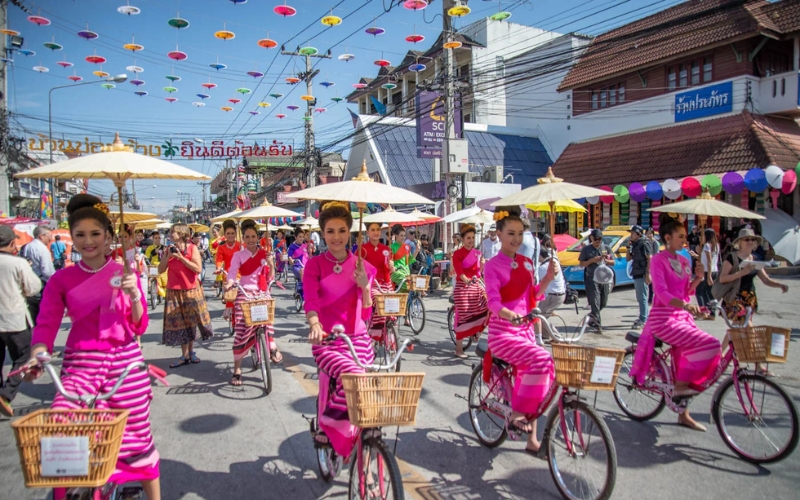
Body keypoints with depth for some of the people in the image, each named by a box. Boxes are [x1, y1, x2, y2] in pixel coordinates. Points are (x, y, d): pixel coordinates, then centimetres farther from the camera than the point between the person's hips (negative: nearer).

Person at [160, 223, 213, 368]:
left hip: (191, 291, -3)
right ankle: (185, 355, 11)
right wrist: (169, 256, -11)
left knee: (191, 322, 8)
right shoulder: (169, 249, 5)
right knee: (179, 323, 3)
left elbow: (198, 269, -16)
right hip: (173, 292, 3)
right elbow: (160, 270, 1)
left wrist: (180, 257, -18)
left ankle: (191, 352, 23)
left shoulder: (192, 248, -6)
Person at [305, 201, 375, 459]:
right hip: (326, 341, -3)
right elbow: (311, 302, -14)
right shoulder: (315, 265, 1)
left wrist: (364, 286, -17)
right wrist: (315, 325, -34)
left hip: (357, 339, 3)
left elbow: (366, 311, 1)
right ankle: (326, 427, -4)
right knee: (354, 376, -30)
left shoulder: (361, 266, 6)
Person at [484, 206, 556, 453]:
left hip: (525, 329, 7)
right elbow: (493, 302, -21)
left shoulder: (526, 263, 9)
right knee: (542, 359, -27)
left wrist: (548, 278, -4)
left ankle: (532, 439, 26)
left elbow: (532, 294, 11)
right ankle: (517, 413, -11)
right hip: (503, 333, -7)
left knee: (528, 380, 11)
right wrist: (510, 315, -41)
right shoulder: (493, 266, -10)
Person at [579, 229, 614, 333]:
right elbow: (581, 264, 2)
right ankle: (598, 325, -8)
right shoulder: (586, 249, 4)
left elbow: (613, 262, 12)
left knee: (603, 303, 11)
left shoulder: (606, 248, 12)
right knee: (595, 302, -9)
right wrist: (592, 260, -13)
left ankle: (593, 318, 33)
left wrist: (605, 260, -10)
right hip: (592, 278, -4)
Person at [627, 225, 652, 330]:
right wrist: (629, 246, 8)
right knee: (640, 298, 15)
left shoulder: (643, 244, -10)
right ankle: (642, 318, 24)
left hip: (642, 276, -9)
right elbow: (628, 258, 19)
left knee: (642, 298, -8)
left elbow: (649, 259, -15)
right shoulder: (635, 245, 16)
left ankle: (643, 321, -7)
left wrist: (648, 274, -21)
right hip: (636, 275, 9)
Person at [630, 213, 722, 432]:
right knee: (708, 345, -22)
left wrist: (698, 278, -2)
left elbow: (687, 292, 15)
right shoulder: (658, 260, -9)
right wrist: (685, 305, -35)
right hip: (664, 318, -8)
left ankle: (683, 414, 20)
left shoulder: (684, 261, 13)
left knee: (685, 362, 8)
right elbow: (662, 293, -20)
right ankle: (681, 385, -6)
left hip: (683, 317, 8)